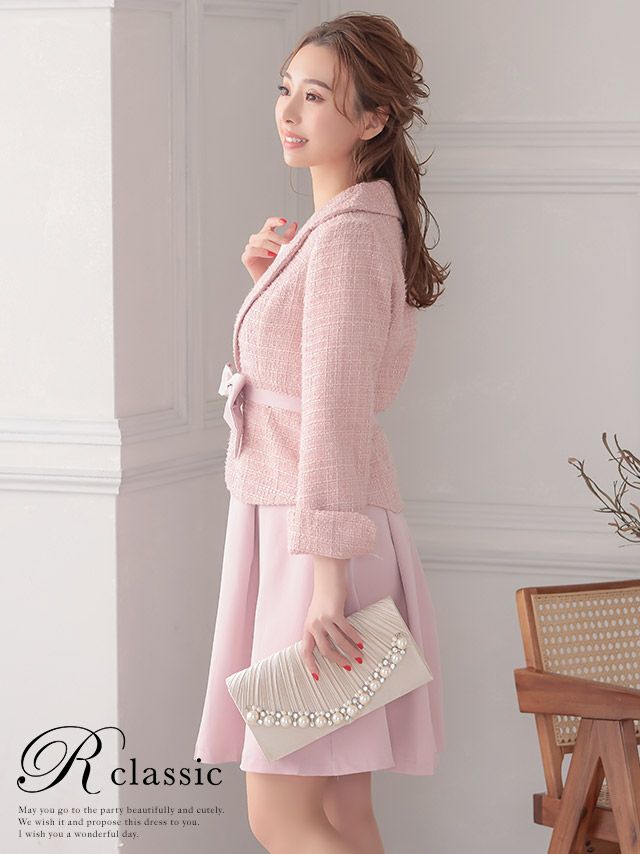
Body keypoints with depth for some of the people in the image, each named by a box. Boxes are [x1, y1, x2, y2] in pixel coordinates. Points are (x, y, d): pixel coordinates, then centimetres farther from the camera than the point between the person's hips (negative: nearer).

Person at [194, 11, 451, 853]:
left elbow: (337, 406, -21)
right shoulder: (367, 225, 16)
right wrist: (270, 277, 9)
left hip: (317, 541, -10)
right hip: (288, 529, 10)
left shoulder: (348, 233, -14)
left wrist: (325, 583, -25)